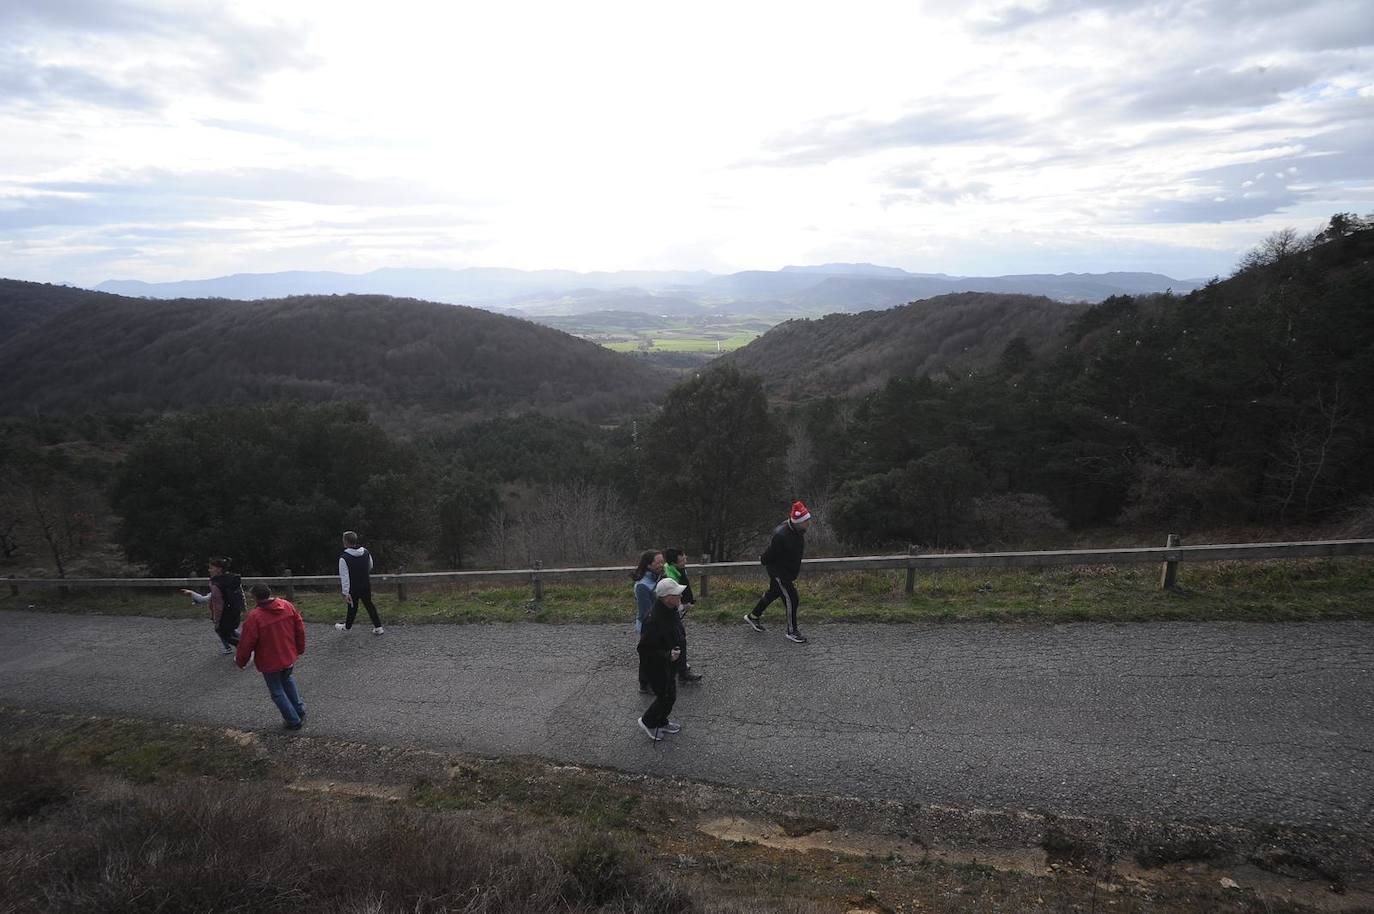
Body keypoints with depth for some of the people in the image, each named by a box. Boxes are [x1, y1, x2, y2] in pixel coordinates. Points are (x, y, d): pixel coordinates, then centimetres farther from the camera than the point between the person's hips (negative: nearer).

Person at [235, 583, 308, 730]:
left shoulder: (254, 617, -25)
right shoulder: (287, 606, -9)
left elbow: (246, 643, -17)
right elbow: (300, 628, 1)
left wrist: (241, 661, 2)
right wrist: (300, 648, 17)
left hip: (270, 662, -5)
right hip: (289, 657, 5)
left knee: (277, 692, 14)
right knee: (288, 681, 30)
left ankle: (293, 721, 22)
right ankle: (300, 711, 34)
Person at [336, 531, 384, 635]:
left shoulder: (344, 559, -21)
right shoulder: (366, 552, -4)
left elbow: (345, 577, -21)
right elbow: (370, 567, 12)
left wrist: (346, 593, -19)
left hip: (353, 589, -4)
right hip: (366, 586, 4)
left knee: (352, 607, 14)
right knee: (369, 605, 14)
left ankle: (347, 626, 37)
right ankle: (378, 627, 14)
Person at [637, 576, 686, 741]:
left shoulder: (669, 610, -7)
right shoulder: (655, 620, -36)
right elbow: (644, 649, -30)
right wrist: (668, 655, -31)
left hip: (667, 663, 9)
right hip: (655, 667, -9)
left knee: (670, 695, 22)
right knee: (666, 697, 7)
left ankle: (661, 722, 44)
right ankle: (647, 721, 31)